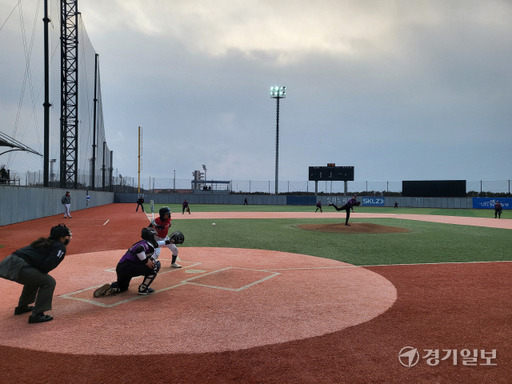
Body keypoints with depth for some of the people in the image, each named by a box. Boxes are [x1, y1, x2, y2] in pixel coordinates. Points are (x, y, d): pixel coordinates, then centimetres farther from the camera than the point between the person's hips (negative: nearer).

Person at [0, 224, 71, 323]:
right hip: (18, 266, -9)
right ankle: (37, 314, -5)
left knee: (34, 278, 33)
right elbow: (47, 266, -12)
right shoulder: (60, 247, 0)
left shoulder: (44, 242, 27)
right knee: (49, 282, -3)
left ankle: (22, 307, 43)